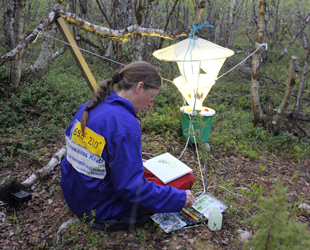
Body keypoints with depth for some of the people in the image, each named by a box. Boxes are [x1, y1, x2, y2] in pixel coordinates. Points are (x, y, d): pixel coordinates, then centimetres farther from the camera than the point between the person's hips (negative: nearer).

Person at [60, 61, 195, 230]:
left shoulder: (87, 108, -2)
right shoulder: (125, 124, -28)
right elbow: (131, 188, -27)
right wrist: (179, 198, -16)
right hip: (102, 211, -8)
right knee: (187, 178, -5)